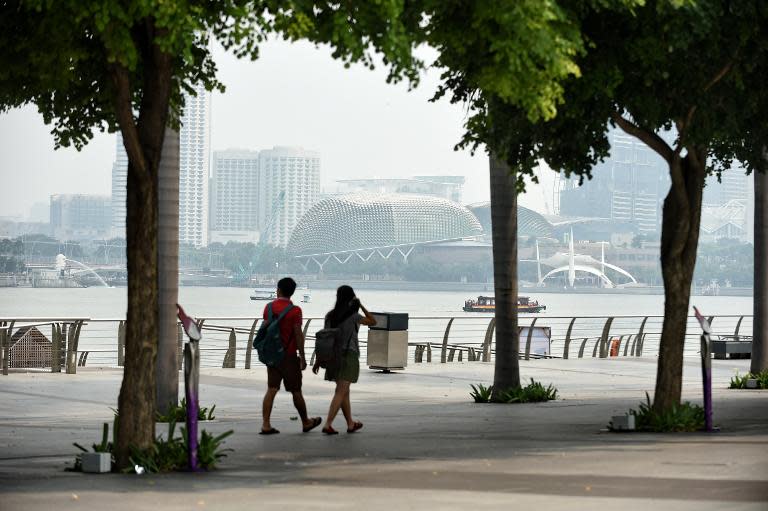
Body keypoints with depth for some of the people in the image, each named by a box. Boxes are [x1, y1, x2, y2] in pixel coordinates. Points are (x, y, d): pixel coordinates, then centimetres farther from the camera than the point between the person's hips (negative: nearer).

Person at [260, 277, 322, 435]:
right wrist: (302, 357, -7)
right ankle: (306, 423, 22)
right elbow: (298, 335, -13)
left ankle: (266, 425, -6)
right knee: (296, 391, 7)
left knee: (271, 389, 3)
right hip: (289, 356, -4)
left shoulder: (269, 307, 2)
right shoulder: (295, 310, -12)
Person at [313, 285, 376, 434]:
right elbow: (373, 322, 1)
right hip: (349, 355, -6)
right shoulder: (353, 315, -10)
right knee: (341, 392, -7)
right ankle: (328, 424, -17)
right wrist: (361, 306, 4)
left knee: (344, 391, 17)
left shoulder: (330, 315, 4)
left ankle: (350, 423, 26)